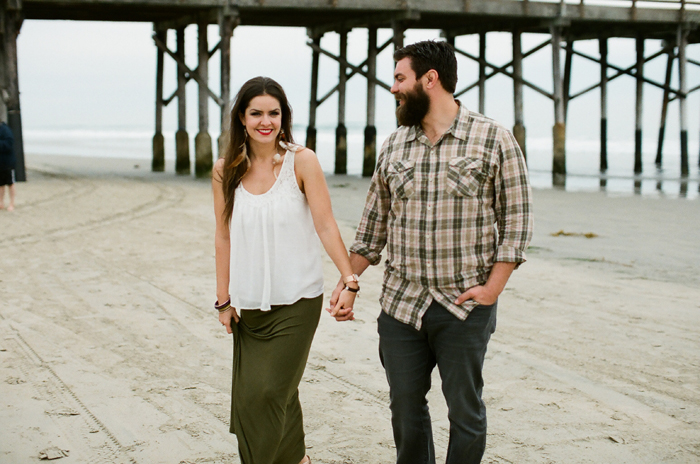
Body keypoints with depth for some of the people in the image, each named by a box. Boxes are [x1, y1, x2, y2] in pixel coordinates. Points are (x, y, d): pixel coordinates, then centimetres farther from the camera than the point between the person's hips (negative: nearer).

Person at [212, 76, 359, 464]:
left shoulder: (301, 161, -6)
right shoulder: (225, 171, 3)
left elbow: (325, 225, -10)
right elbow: (224, 237, 8)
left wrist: (349, 281, -20)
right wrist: (224, 299, 6)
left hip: (297, 301, -4)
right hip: (248, 303, 4)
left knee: (268, 392, -10)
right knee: (251, 397, 10)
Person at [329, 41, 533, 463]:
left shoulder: (494, 141, -5)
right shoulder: (394, 147, 8)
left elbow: (517, 219, -4)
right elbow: (374, 223, 14)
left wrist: (493, 287, -11)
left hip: (466, 306, -4)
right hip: (401, 304, 4)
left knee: (465, 410, 6)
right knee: (406, 407, 13)